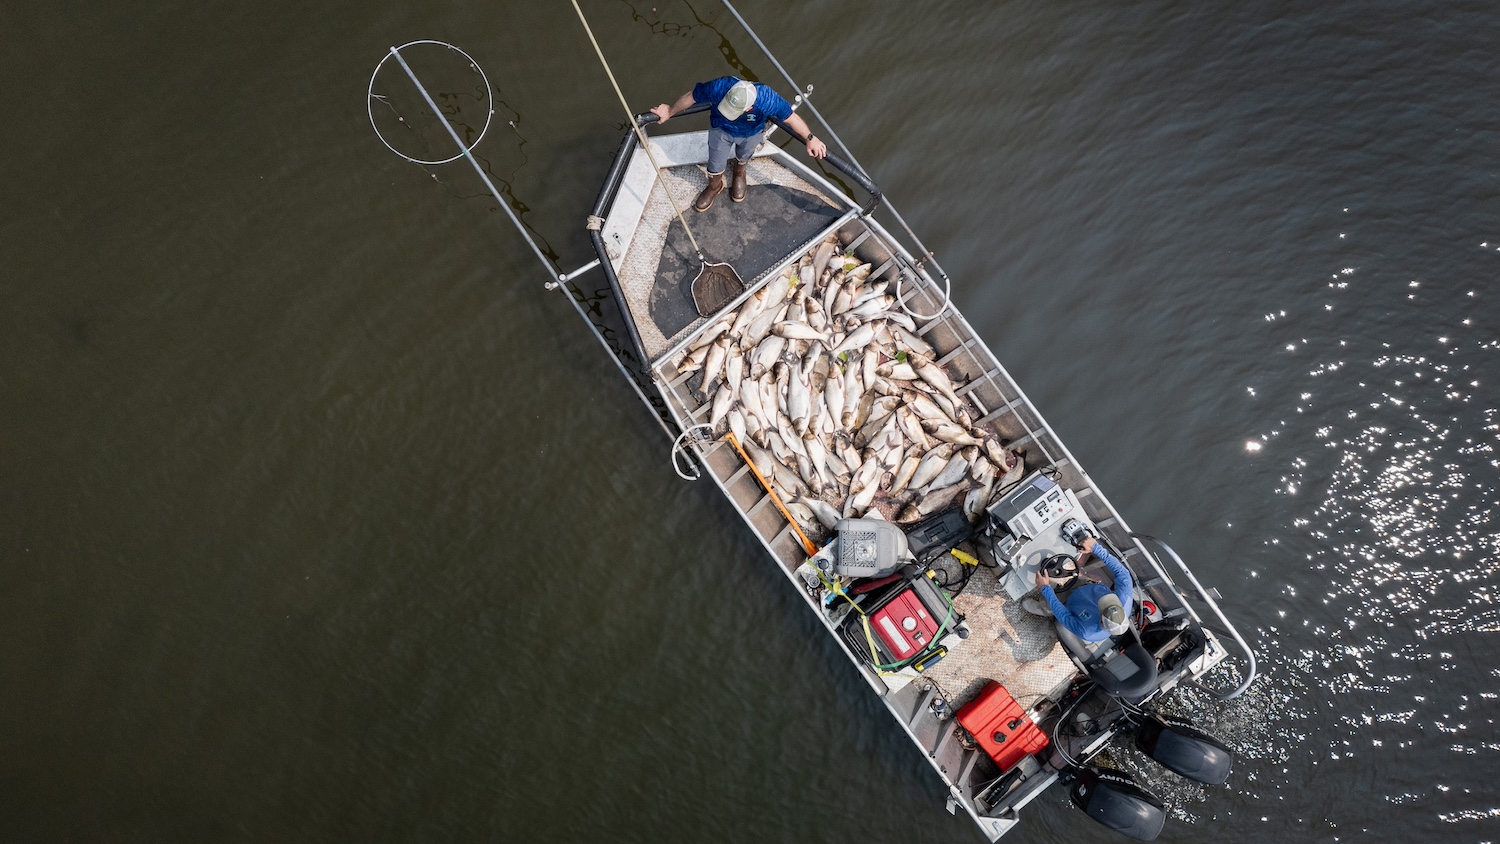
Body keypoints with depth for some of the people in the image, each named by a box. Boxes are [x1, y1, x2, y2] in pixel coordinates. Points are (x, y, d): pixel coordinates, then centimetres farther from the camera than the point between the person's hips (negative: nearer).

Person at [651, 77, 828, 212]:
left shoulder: (767, 99, -46)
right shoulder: (719, 87, -43)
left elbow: (792, 118, -28)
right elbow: (690, 97, -24)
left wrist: (810, 139, -18)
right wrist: (670, 112, -8)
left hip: (751, 134, 0)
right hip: (721, 130, 0)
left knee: (743, 157, 30)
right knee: (716, 165, 20)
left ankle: (739, 173, 65)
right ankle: (715, 186, 54)